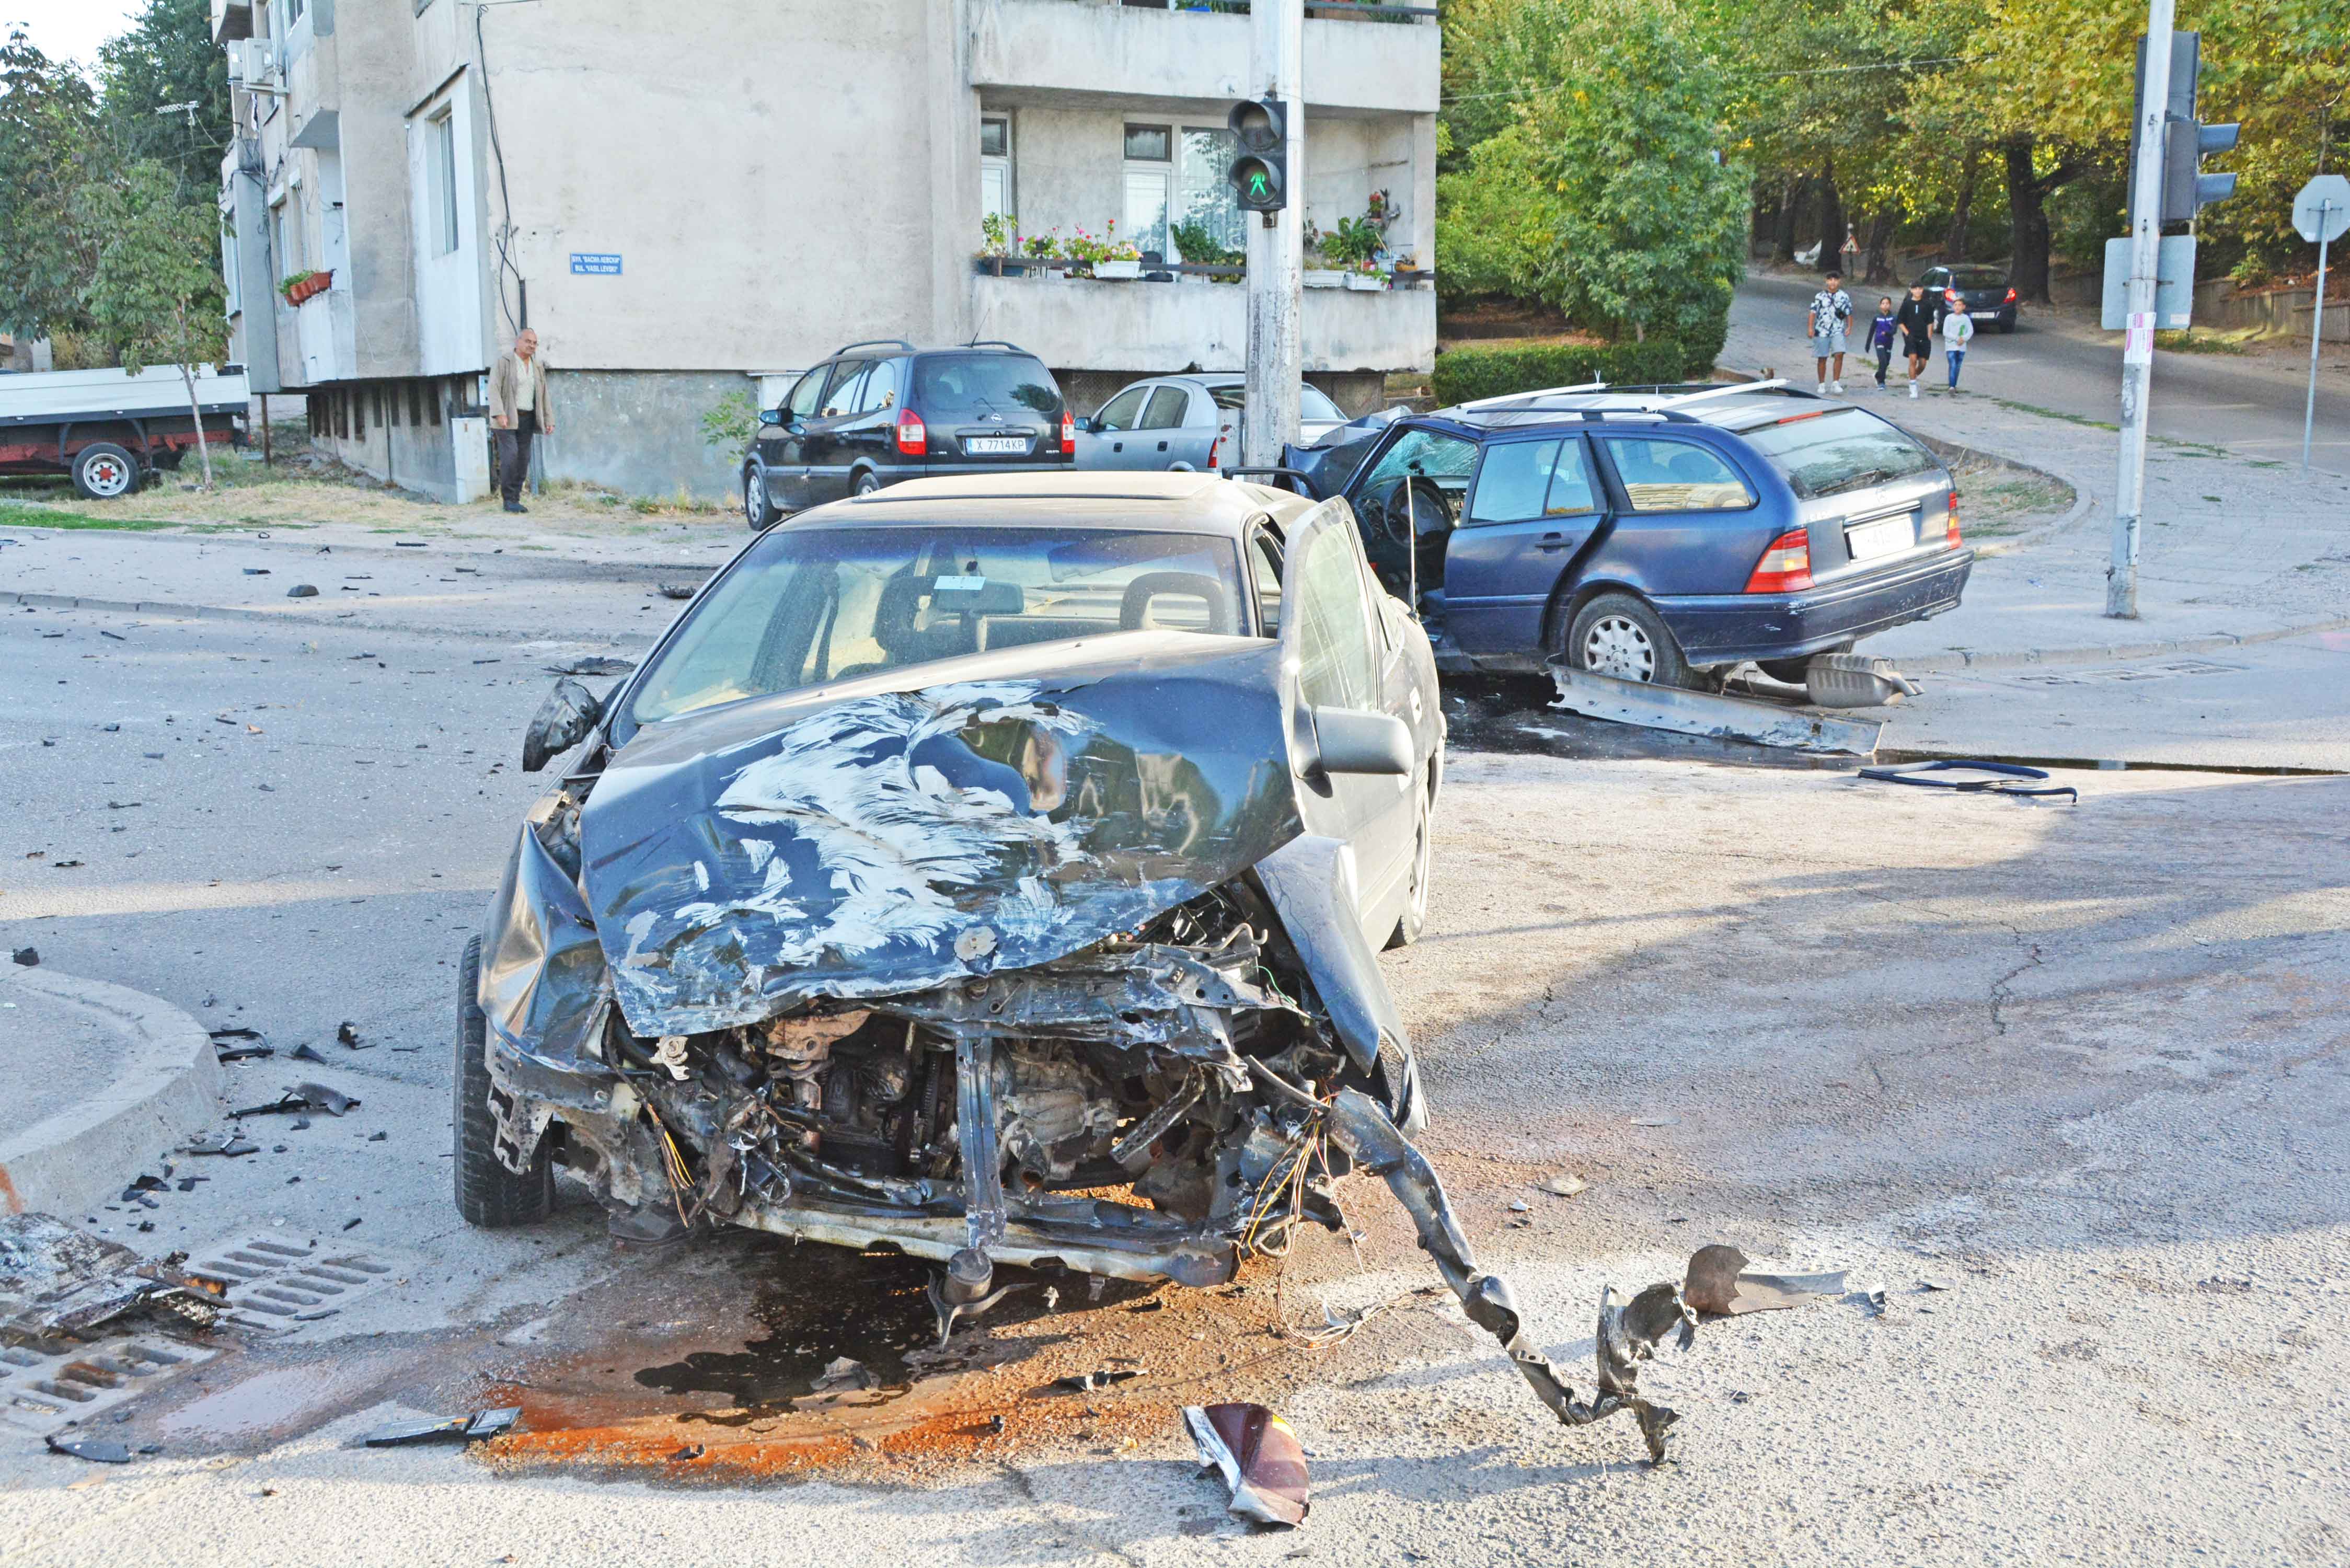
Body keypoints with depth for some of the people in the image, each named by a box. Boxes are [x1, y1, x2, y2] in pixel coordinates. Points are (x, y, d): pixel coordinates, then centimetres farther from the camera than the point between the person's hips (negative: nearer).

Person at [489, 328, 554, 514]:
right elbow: (494, 388, -14)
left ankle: (515, 500, 6)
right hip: (506, 418, -5)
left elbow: (543, 396, 14)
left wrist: (549, 420, 8)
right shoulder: (503, 361, -6)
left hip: (526, 419, 5)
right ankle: (509, 500, -9)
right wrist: (499, 414, -25)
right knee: (511, 454, -16)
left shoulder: (538, 366, 10)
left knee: (523, 459, 0)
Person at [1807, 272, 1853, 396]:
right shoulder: (1820, 296, 3)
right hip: (1821, 331, 0)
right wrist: (1811, 328, -5)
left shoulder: (1844, 296, 6)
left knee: (1839, 355, -15)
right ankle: (1822, 385, 14)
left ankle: (1836, 383, -8)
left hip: (1838, 331, 0)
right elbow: (1813, 312, 2)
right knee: (1822, 358, 4)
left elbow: (1849, 314, 11)